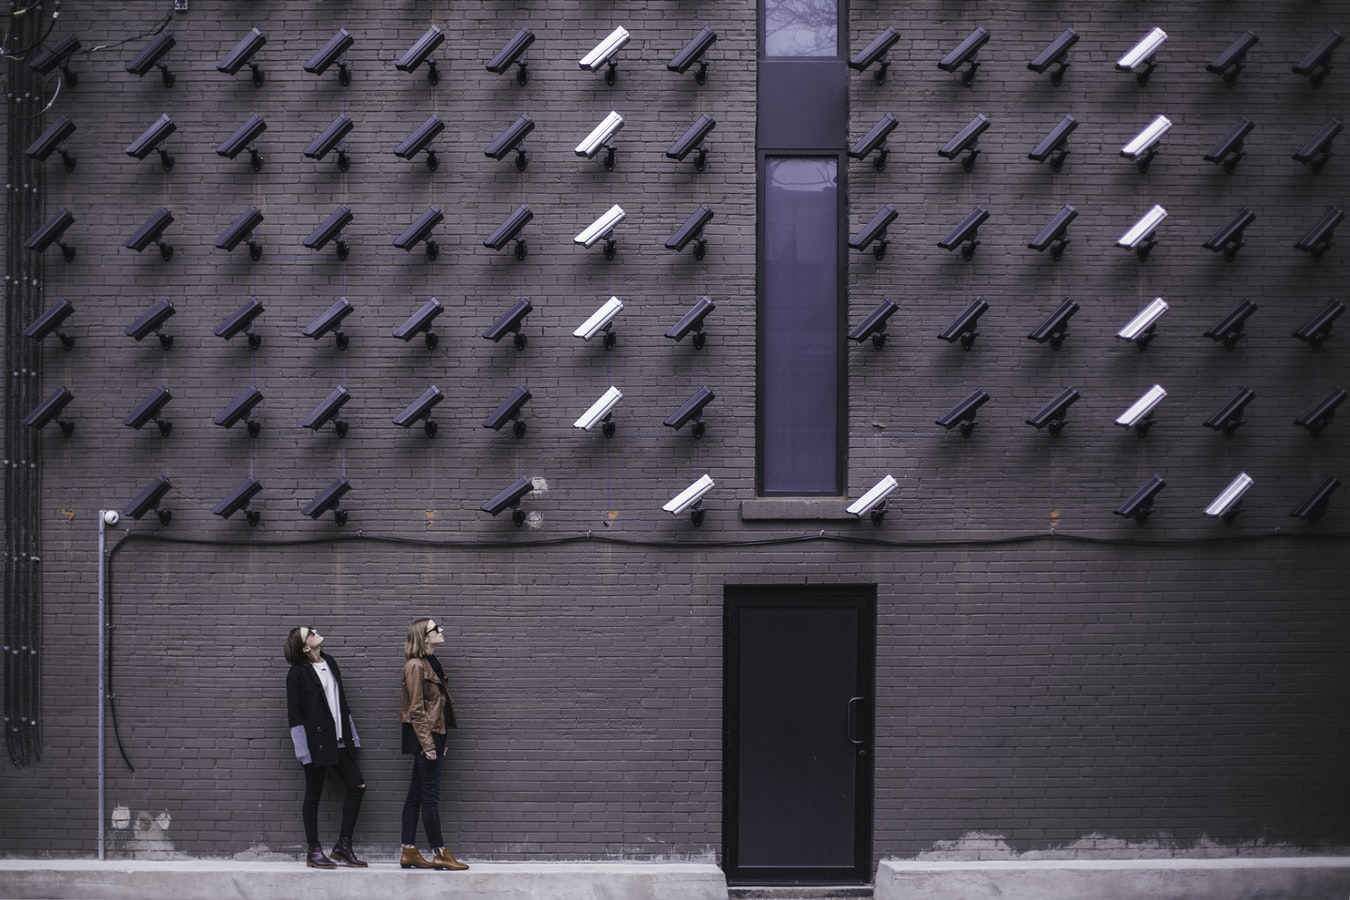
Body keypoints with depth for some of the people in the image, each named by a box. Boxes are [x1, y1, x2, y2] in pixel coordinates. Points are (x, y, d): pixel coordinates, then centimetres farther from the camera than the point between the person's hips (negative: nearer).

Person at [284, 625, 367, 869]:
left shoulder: (330, 663, 11)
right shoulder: (297, 673, -8)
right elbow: (294, 713, -10)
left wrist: (351, 734, 15)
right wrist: (302, 748, -15)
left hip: (340, 740, 7)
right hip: (317, 743, -7)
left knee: (357, 787, 4)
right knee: (313, 795, 2)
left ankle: (343, 846, 13)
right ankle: (314, 852, 10)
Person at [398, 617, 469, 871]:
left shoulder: (430, 663, 15)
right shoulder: (415, 666, -13)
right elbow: (416, 709, -16)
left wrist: (439, 741, 17)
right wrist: (427, 743, -19)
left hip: (433, 734, 10)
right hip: (424, 735, -10)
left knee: (417, 794, 10)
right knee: (430, 795, -6)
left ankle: (409, 852, 12)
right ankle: (440, 854, -5)